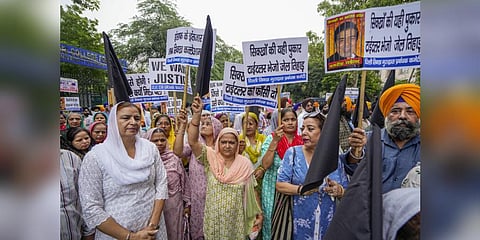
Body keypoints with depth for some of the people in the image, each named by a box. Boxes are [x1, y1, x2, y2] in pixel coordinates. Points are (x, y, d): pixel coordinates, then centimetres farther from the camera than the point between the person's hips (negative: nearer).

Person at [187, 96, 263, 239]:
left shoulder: (245, 164, -6)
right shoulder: (210, 158, -8)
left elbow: (251, 192, 1)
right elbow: (192, 141, -20)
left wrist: (259, 214, -1)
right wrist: (197, 114, -28)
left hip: (236, 221, 0)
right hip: (213, 220, 0)